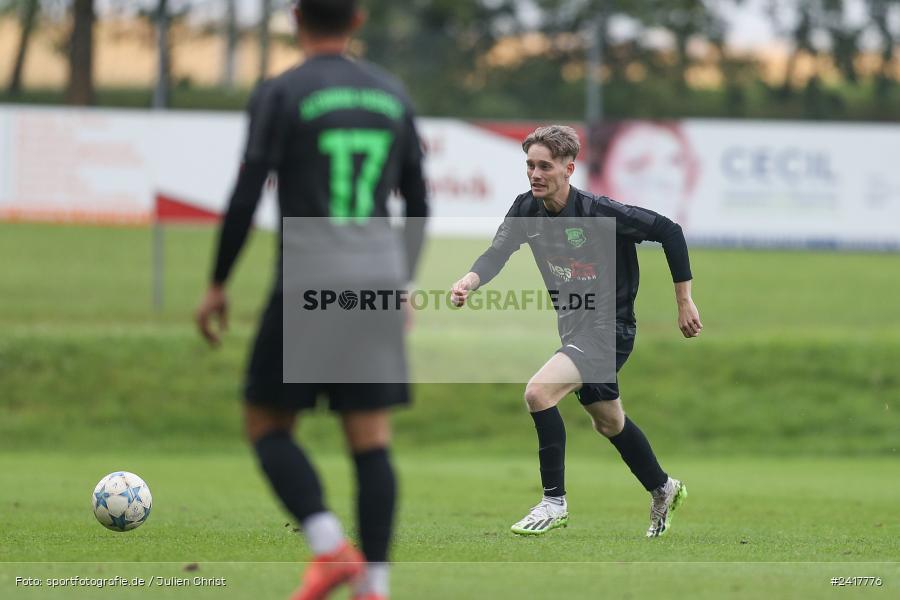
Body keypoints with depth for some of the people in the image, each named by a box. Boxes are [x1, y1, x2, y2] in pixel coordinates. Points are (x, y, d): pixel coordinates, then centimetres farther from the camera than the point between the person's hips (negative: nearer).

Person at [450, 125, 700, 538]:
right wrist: (469, 280, -34)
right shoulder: (526, 209, -6)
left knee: (538, 392, -25)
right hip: (573, 327, 8)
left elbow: (669, 232, -18)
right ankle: (663, 490, 47)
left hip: (609, 329, -8)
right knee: (608, 422, 23)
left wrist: (684, 302, -14)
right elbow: (497, 253, -10)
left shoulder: (600, 212, -24)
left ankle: (554, 502, -12)